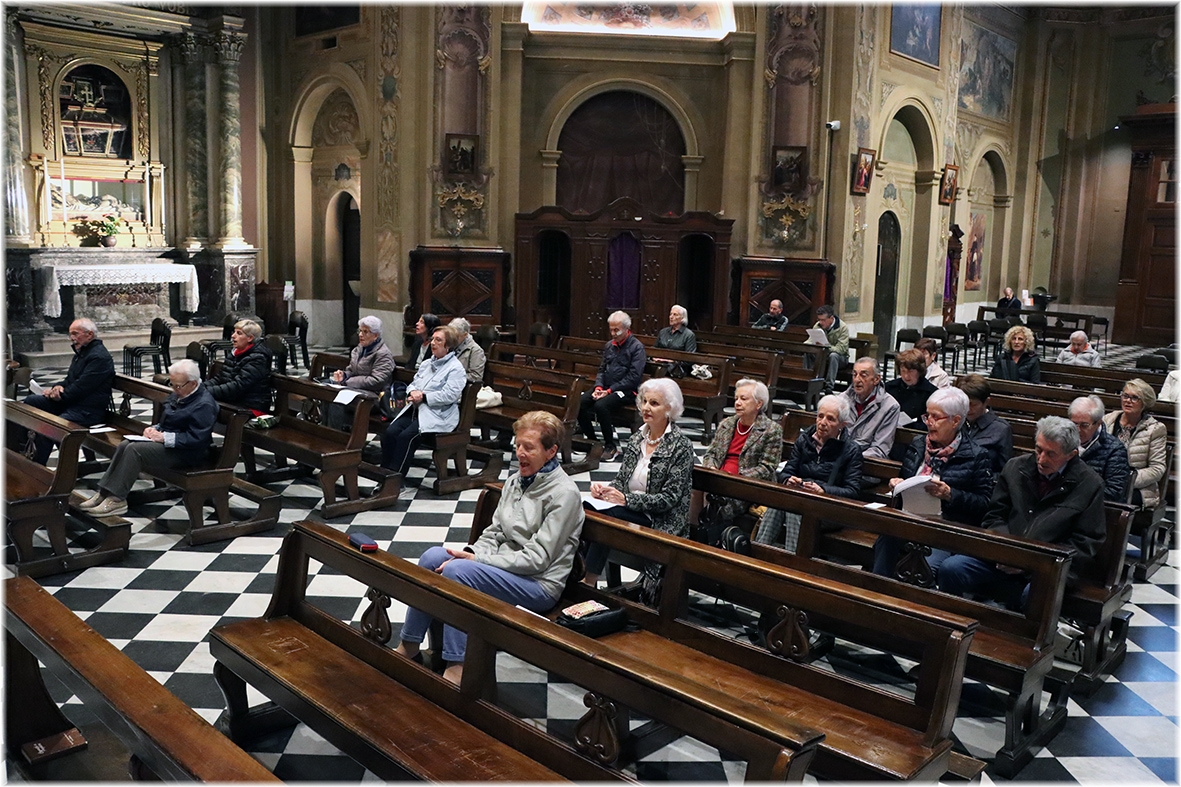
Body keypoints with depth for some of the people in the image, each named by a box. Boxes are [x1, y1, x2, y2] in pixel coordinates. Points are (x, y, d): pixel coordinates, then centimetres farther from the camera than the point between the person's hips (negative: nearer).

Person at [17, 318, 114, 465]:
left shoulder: (99, 357, -17)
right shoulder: (81, 352, 18)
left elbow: (81, 387, -21)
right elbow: (70, 380, 24)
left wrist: (61, 395, -10)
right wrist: (59, 387, 2)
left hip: (88, 410, -11)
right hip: (71, 402, 11)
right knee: (31, 400, 6)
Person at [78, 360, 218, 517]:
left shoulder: (204, 405, -20)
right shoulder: (179, 394, 11)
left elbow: (197, 439, -26)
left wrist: (165, 437, -23)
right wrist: (155, 428, 4)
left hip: (186, 452, -10)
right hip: (166, 440, 10)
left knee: (135, 449, -23)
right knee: (124, 445, -5)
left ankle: (116, 499, -18)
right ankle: (104, 492, -7)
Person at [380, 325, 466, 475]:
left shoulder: (456, 368, -6)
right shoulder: (426, 364, 20)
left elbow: (450, 395, -18)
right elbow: (413, 383, 21)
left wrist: (423, 396, -16)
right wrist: (412, 392, -4)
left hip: (438, 414, -7)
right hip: (416, 408, 7)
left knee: (406, 436, -27)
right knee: (390, 432, -17)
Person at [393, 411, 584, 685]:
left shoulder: (563, 493, -15)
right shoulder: (516, 480, 9)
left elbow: (536, 559, -19)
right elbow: (494, 532, 12)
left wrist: (476, 559, -19)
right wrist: (471, 553, -11)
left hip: (539, 583, -8)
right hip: (504, 567, 8)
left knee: (457, 570, -27)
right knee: (433, 556, -12)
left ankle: (456, 669, -22)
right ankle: (408, 647, -1)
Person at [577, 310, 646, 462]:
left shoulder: (637, 347, -7)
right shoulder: (609, 345, 15)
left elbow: (634, 377, -15)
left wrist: (609, 391, -18)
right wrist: (598, 387, -2)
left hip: (626, 390, -7)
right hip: (606, 388, 7)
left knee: (601, 405, -33)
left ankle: (611, 447, -16)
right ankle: (591, 439, -2)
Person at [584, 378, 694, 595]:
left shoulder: (680, 446, -9)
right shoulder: (637, 438, 11)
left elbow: (669, 498, -13)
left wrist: (626, 499, -20)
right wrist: (606, 489, -8)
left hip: (661, 522, -6)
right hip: (629, 512, 6)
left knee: (606, 515, -30)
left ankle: (589, 584, -22)